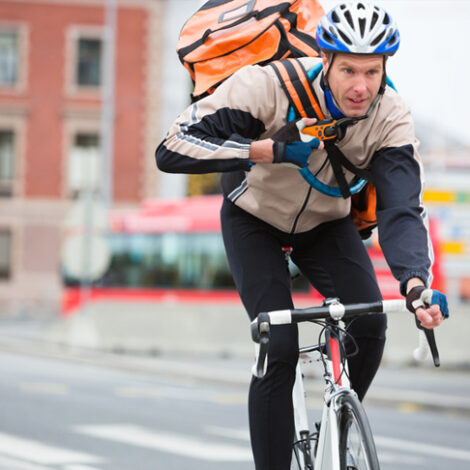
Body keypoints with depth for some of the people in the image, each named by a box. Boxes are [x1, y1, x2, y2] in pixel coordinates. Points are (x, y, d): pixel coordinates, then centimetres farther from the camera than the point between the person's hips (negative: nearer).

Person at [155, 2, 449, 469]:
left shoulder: (392, 119, -26)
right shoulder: (269, 85, -34)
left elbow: (401, 208, -35)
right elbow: (172, 149, -36)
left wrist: (415, 283, -53)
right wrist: (268, 149, -43)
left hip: (326, 222, 3)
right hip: (255, 217, -3)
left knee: (370, 323, -19)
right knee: (280, 346, -19)